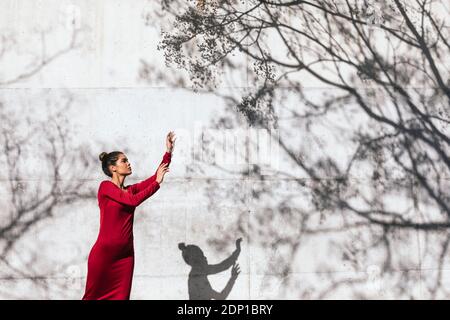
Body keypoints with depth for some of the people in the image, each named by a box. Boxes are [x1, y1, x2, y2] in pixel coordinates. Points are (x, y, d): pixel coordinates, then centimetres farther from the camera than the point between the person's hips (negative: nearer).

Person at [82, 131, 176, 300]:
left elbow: (155, 177, 9)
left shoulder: (130, 190, 15)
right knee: (94, 297, 2)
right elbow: (133, 201, -15)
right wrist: (157, 183, -8)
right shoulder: (105, 186, -5)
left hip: (125, 254, 6)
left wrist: (168, 152, 4)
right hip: (104, 253, -6)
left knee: (121, 296, 3)